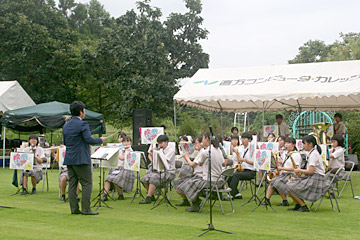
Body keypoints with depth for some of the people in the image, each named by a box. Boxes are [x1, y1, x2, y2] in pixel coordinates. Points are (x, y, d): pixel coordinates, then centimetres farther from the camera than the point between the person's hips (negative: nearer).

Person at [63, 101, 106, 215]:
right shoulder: (82, 124, -12)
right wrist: (101, 140, -2)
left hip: (69, 159, 8)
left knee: (72, 184, 9)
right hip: (81, 159, -8)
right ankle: (86, 209, -5)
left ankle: (74, 208, 9)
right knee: (87, 184, -2)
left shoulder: (66, 126, 13)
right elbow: (89, 139, -19)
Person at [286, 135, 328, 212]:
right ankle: (297, 205, 12)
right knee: (289, 184, 8)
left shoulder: (313, 154, -15)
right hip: (312, 178, 10)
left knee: (290, 187, -15)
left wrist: (299, 170, -7)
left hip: (315, 179, -10)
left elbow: (311, 171, -21)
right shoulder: (312, 153, 15)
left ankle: (304, 206, -8)